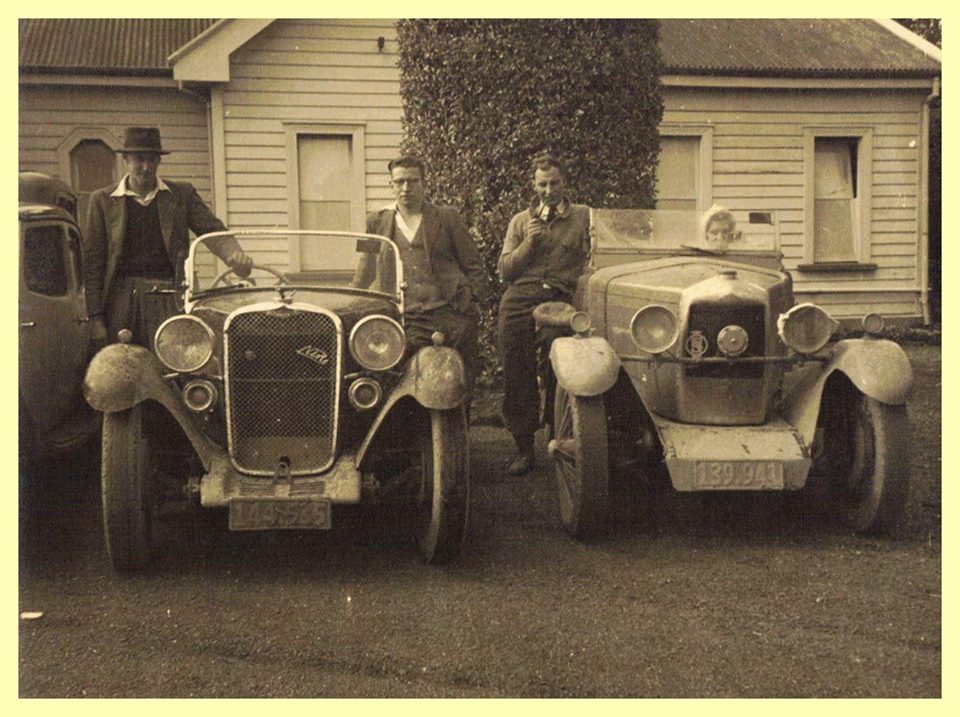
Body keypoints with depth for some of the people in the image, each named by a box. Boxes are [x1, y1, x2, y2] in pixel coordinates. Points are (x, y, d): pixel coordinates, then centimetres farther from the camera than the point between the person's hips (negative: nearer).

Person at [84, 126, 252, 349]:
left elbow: (213, 230, 3)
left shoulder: (182, 194, 14)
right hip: (122, 301, 0)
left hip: (170, 302, 0)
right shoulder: (103, 200, 10)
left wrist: (235, 256, -21)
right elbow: (92, 261, 7)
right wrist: (96, 319, -1)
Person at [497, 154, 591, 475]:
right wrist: (529, 242, -1)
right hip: (519, 304, 2)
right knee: (518, 379, 0)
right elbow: (505, 270, 10)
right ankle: (524, 449, 9)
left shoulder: (583, 217, 12)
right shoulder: (520, 221, 19)